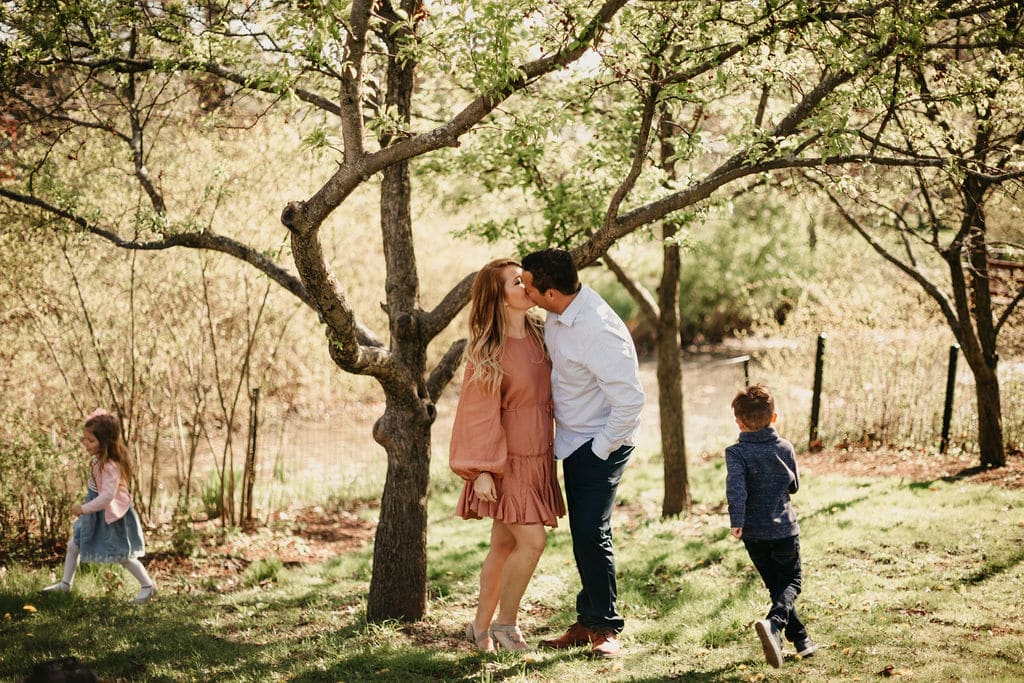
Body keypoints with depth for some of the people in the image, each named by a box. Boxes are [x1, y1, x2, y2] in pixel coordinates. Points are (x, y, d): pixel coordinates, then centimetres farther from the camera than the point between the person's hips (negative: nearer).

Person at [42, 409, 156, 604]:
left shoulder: (110, 467, -31)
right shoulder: (99, 458, -3)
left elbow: (108, 495, -37)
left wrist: (84, 508, -34)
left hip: (109, 514, -9)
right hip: (95, 511, 9)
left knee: (122, 555, 3)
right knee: (73, 545, 13)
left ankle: (148, 586, 17)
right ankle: (65, 584, 28)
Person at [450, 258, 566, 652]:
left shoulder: (538, 334, 7)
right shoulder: (487, 350, -15)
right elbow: (479, 412, -14)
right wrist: (482, 470, -16)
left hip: (536, 458, 7)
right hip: (506, 460, -7)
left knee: (505, 546, 11)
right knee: (531, 541, -13)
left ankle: (481, 628, 21)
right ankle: (506, 624, 4)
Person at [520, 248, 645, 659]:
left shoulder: (598, 332, -30)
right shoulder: (558, 317, -2)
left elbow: (631, 400, -28)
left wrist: (600, 450, -18)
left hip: (601, 444, -8)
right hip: (573, 440, 9)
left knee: (592, 534, -11)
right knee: (582, 535, 13)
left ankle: (605, 629, 3)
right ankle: (587, 622, 23)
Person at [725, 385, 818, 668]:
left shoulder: (736, 453, -11)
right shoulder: (785, 448, -3)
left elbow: (736, 487, -27)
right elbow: (794, 485, 10)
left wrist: (736, 521, -31)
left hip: (753, 532, 0)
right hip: (784, 527, 0)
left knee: (776, 584, 16)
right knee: (791, 582, 10)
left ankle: (800, 638, 18)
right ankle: (774, 623, -19)